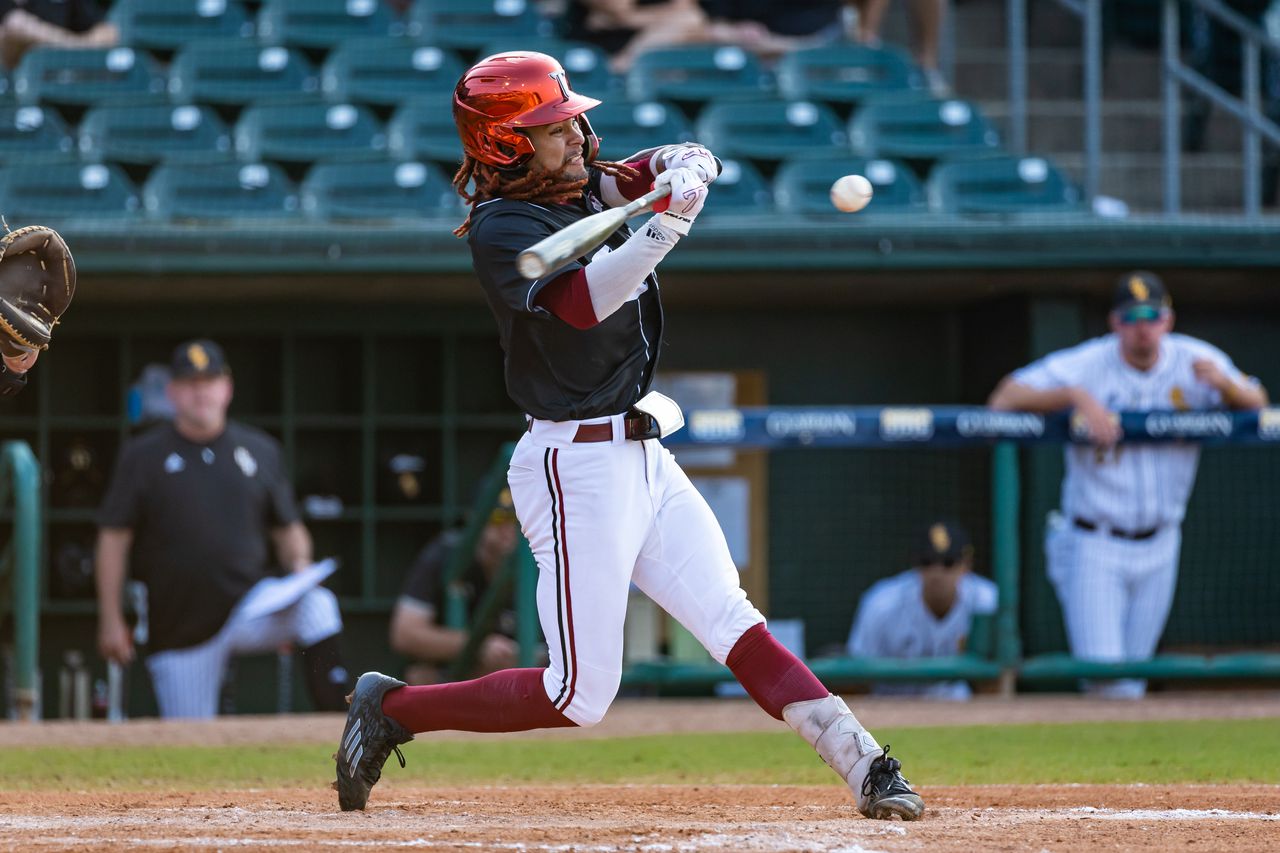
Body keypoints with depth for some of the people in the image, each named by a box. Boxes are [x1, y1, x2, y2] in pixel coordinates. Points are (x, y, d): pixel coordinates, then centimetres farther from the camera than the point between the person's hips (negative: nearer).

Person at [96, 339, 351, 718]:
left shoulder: (260, 450, 10)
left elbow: (289, 529, 15)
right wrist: (110, 619, -4)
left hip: (250, 605, 1)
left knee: (318, 604, -29)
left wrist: (299, 569, -7)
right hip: (180, 629, -1)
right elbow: (114, 537, 2)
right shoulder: (142, 455, 2)